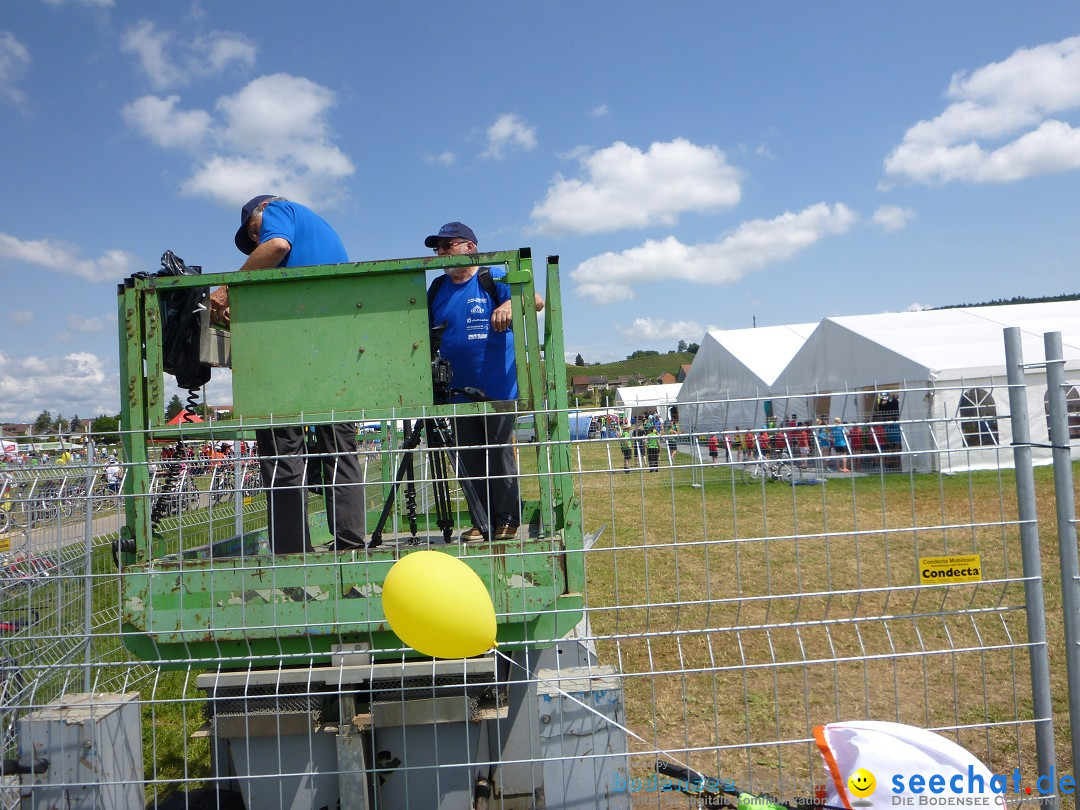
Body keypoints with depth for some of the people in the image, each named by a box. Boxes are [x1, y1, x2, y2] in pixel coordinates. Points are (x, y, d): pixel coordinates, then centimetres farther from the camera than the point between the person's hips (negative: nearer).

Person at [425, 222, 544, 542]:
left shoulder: (494, 278, -2)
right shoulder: (436, 289, 13)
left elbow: (537, 301, -14)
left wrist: (510, 304, -35)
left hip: (498, 388, -5)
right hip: (459, 392, 5)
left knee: (500, 456, 2)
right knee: (468, 461, 8)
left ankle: (507, 521, 17)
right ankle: (481, 524, 19)